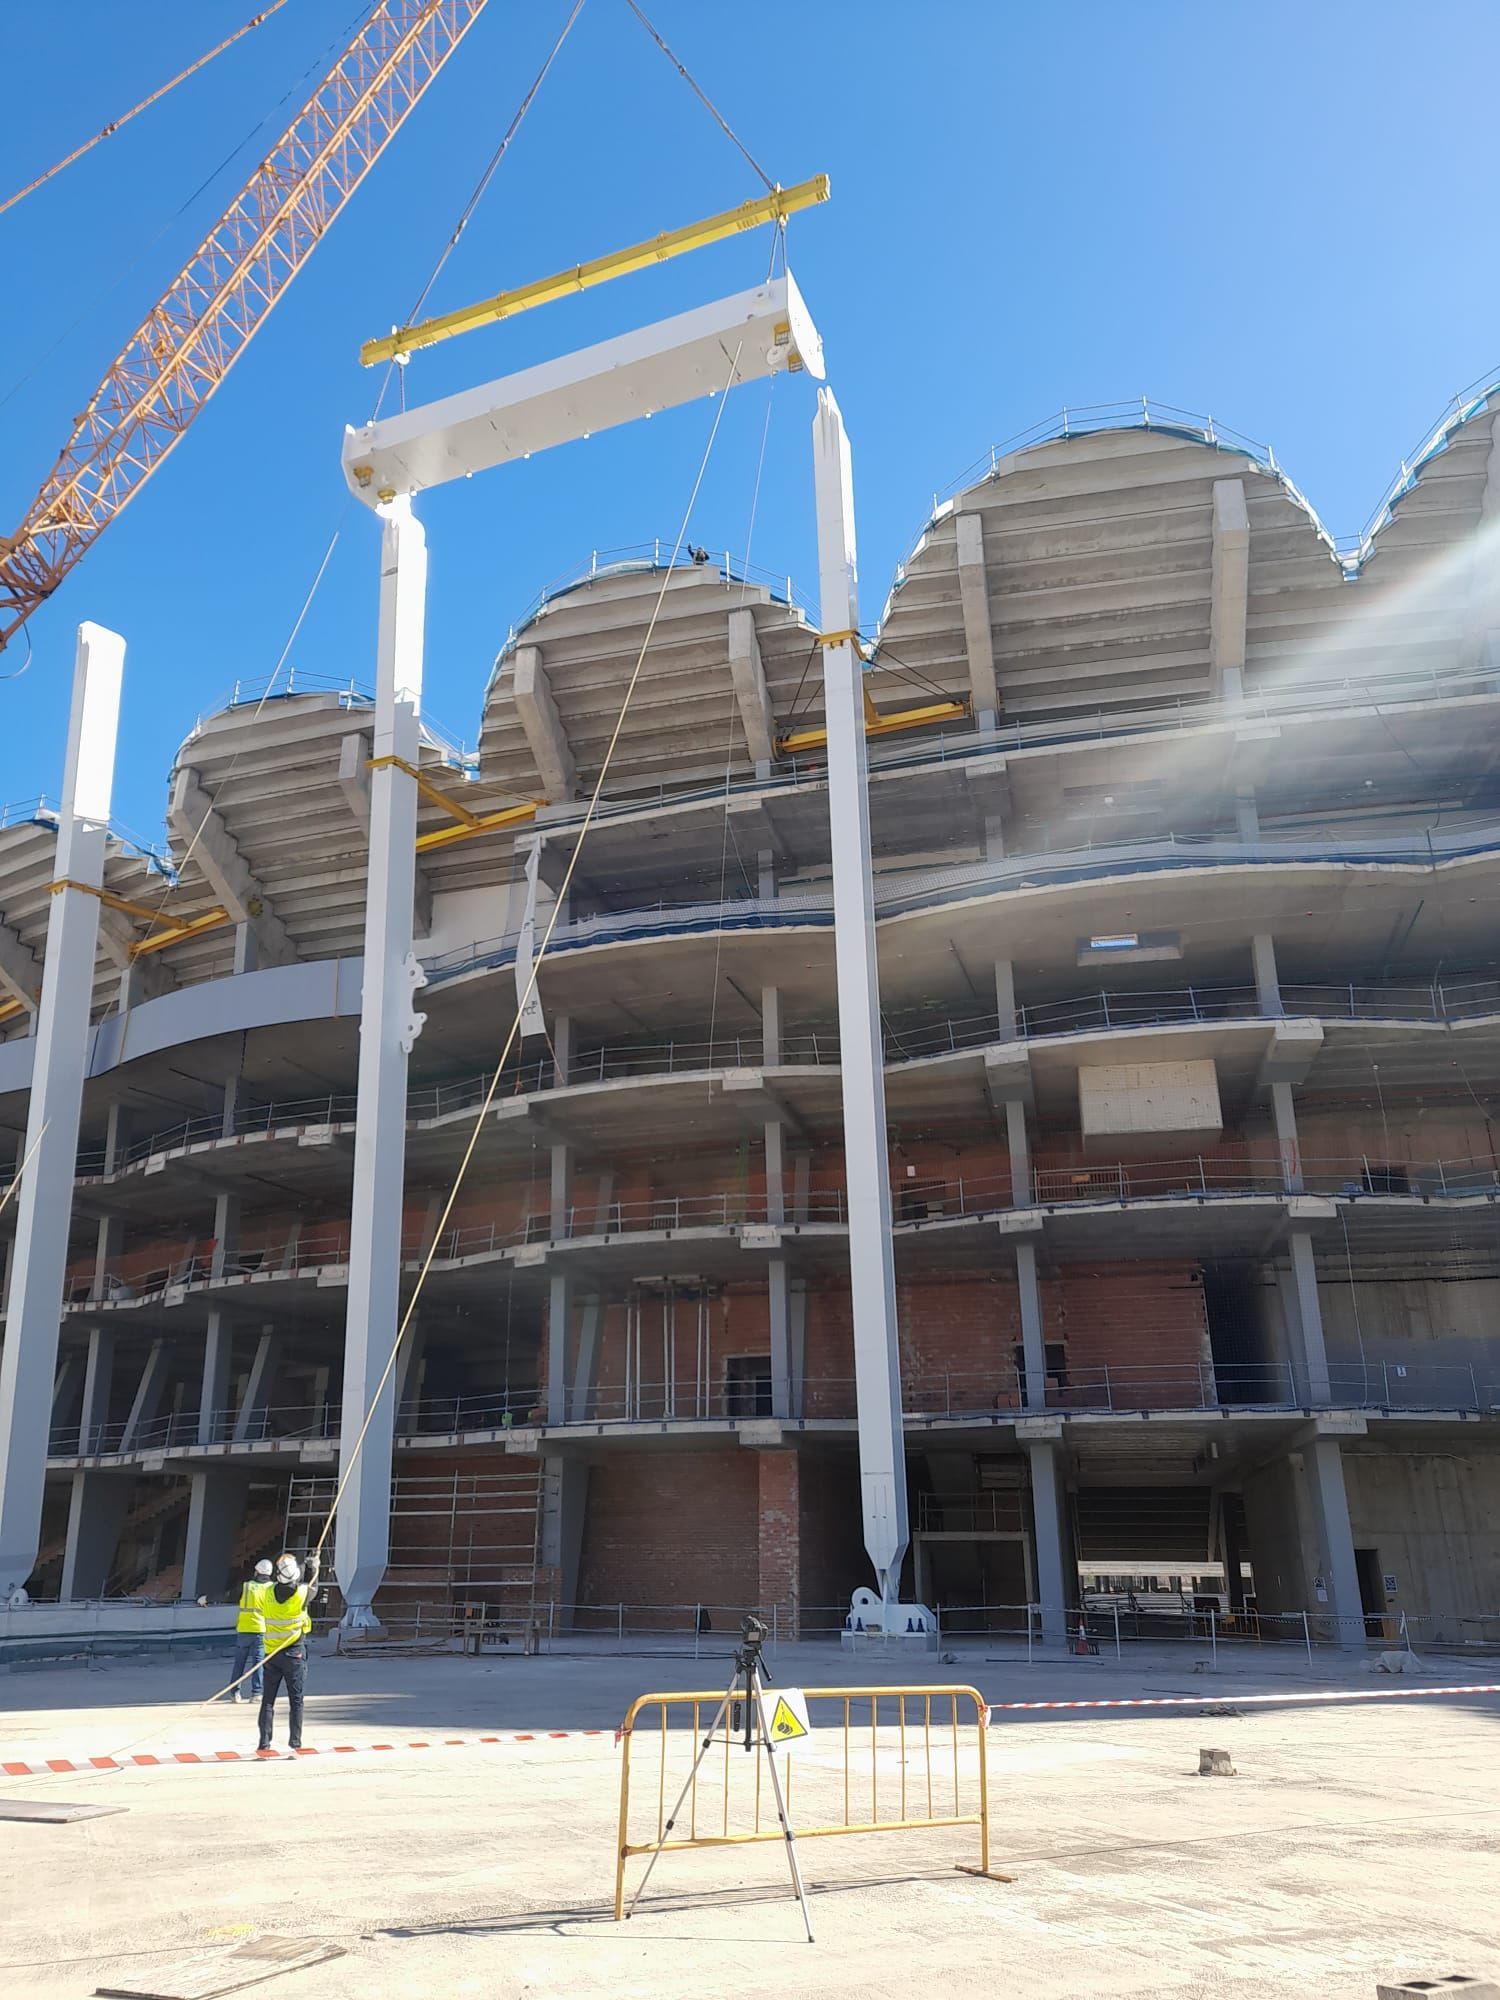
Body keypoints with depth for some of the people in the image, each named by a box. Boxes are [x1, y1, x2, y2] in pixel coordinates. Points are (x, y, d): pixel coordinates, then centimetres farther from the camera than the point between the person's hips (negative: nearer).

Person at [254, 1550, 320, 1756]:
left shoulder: (265, 1592, -12)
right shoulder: (302, 1592, -14)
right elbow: (312, 1585, 7)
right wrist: (313, 1566, 21)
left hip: (271, 1654, 2)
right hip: (295, 1653, -2)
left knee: (267, 1701, 10)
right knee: (296, 1702, 5)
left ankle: (264, 1745, 7)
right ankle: (295, 1744, 2)